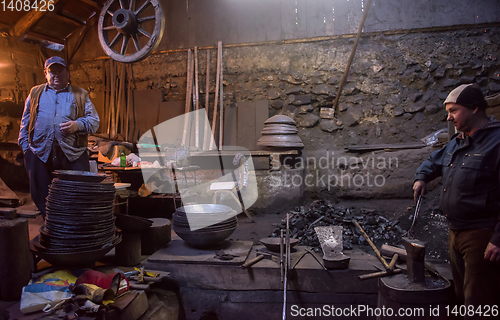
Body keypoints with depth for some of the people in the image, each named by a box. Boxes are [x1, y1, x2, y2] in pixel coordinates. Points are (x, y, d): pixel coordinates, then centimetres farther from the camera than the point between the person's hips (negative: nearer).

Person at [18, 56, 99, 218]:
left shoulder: (80, 95, 14)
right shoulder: (35, 93, 20)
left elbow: (94, 121, 8)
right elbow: (25, 123, 18)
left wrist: (78, 125, -12)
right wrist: (25, 147, 7)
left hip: (73, 154, -2)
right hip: (40, 153, 2)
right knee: (41, 196, 6)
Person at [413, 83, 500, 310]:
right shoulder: (456, 143, 13)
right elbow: (434, 162, 32)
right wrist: (422, 177, 11)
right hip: (456, 232, 9)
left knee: (479, 302, -2)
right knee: (462, 297, 20)